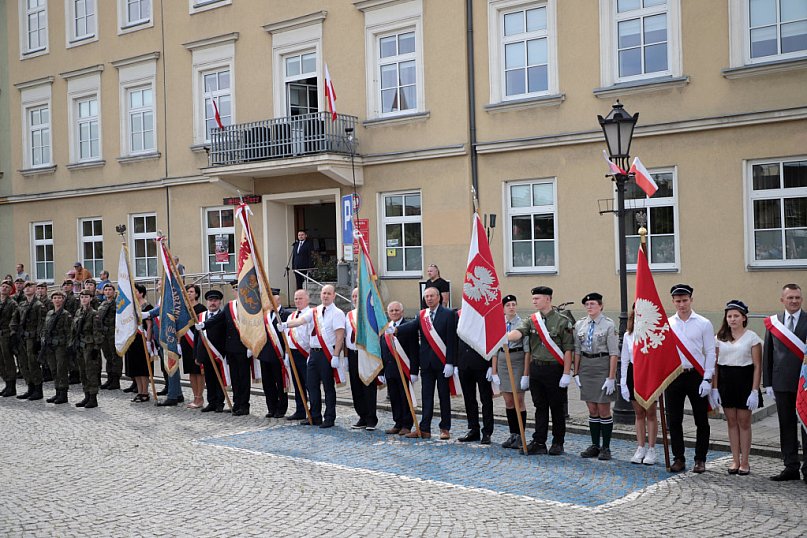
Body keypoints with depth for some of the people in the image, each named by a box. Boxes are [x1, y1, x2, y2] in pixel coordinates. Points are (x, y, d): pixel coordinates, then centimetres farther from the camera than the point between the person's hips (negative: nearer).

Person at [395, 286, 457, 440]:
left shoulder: (448, 314, -4)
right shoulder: (421, 315, 10)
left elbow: (451, 340, -8)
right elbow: (411, 326, -10)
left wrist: (450, 363, -14)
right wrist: (396, 329, -31)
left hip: (442, 362, -4)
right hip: (426, 362, 4)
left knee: (444, 396, 5)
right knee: (426, 396, 6)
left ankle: (445, 428, 13)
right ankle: (425, 429, 9)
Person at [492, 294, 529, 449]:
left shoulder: (522, 323, -7)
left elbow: (527, 349, -9)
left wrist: (526, 372, -12)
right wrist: (493, 370, 7)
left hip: (517, 361, -4)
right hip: (502, 361, 5)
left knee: (518, 400, 0)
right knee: (508, 401, 9)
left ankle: (520, 436, 9)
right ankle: (512, 434, 19)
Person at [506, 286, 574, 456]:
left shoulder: (562, 321, -4)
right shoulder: (531, 320, 8)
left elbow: (568, 349, -6)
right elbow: (519, 332, -11)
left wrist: (566, 373, -11)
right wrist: (503, 337, -32)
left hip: (555, 369, -4)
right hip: (536, 369, 4)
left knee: (557, 408, 4)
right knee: (540, 407, 7)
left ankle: (558, 443, 15)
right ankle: (539, 443, 11)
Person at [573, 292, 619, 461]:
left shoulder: (609, 325, -8)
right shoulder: (579, 325, 6)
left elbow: (613, 353, -10)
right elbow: (577, 350, 11)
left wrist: (611, 377, -13)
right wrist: (576, 373, 7)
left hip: (602, 366, -5)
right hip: (585, 366, 5)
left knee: (604, 410, 1)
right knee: (592, 410, 11)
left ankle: (606, 448, 11)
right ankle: (595, 446, 19)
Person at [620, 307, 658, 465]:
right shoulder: (628, 336, 5)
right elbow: (624, 360, 8)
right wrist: (623, 382, 6)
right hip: (634, 373, 4)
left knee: (650, 413, 5)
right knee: (639, 413, 11)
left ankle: (651, 449, 14)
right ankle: (641, 448, 19)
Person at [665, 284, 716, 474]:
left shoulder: (703, 324, 0)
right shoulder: (666, 324, 6)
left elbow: (710, 353, -1)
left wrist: (707, 379, -8)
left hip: (696, 375, -2)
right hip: (672, 375, 2)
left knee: (701, 420, 5)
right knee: (674, 420, 6)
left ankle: (700, 459, 17)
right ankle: (678, 458, 16)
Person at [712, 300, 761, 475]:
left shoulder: (752, 337, -2)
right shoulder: (720, 338, 8)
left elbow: (757, 366, -4)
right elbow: (715, 364, 8)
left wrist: (754, 391, -11)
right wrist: (714, 388, 2)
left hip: (744, 380, -3)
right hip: (725, 381, 3)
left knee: (744, 422, 2)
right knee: (731, 422, 7)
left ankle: (744, 462, 10)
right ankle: (735, 460, 14)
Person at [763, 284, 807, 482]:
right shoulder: (773, 322, 7)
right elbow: (767, 355, 9)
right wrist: (768, 383, 5)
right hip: (782, 383, 3)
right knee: (786, 426, 9)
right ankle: (791, 467, 18)